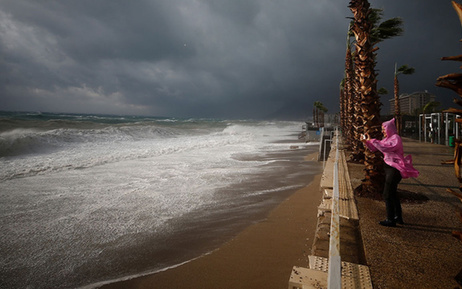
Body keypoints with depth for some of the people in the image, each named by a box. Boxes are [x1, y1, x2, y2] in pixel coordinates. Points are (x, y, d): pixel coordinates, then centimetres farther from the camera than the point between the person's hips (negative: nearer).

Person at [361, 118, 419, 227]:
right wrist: (366, 141, -1)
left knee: (387, 195, -6)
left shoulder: (396, 138, -15)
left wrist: (372, 140, -26)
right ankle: (398, 217, 30)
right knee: (393, 194, 17)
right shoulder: (387, 139, 13)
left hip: (394, 169, -10)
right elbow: (374, 148, 12)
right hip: (389, 167, 10)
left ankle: (390, 220, 3)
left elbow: (385, 148, -30)